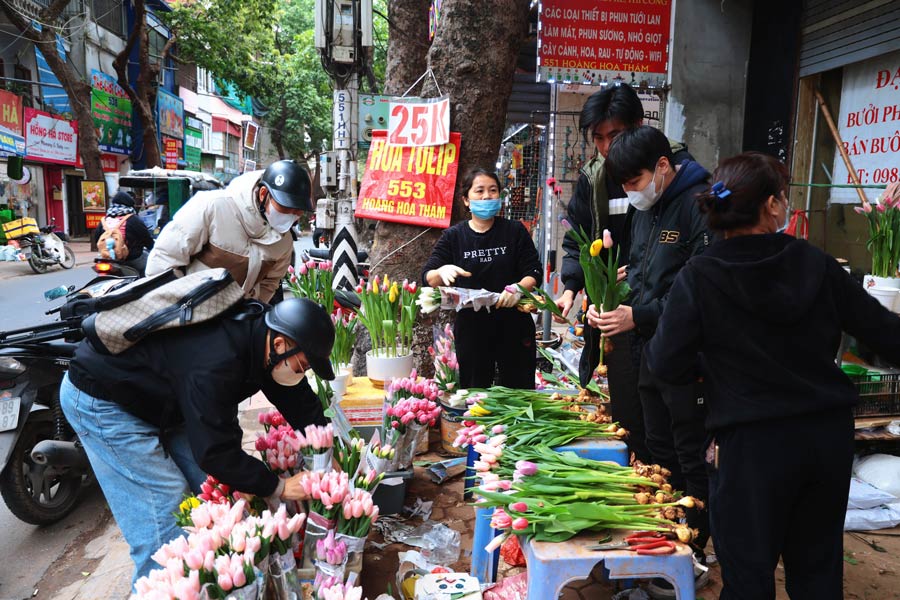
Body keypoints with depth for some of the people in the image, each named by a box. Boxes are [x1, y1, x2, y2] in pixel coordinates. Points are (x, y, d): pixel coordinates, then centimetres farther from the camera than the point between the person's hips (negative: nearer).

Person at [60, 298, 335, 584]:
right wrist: (279, 487, -25)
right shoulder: (215, 363, -40)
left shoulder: (260, 330, -13)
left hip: (158, 399, 8)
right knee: (165, 503, -12)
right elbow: (216, 452, -34)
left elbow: (302, 403, -3)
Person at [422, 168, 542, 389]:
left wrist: (518, 288, -22)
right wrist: (442, 271, -23)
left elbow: (534, 273, -1)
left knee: (519, 391, 9)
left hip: (513, 327, 0)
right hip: (471, 327, 1)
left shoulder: (515, 231, 2)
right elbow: (428, 277, 0)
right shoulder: (454, 236, 3)